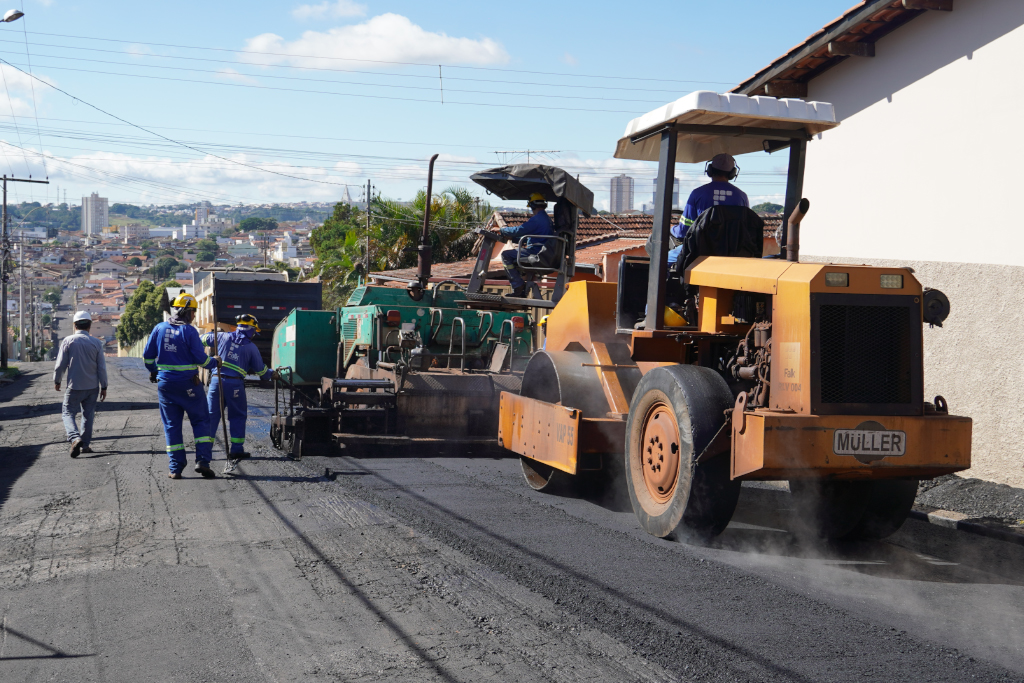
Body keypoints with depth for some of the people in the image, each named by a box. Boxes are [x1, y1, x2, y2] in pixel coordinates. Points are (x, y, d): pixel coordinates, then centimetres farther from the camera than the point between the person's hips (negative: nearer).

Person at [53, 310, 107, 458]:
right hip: (92, 386, 2)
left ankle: (75, 438, -19)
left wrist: (56, 381, 11)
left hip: (74, 386, -2)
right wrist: (103, 387, 8)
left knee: (68, 412, 5)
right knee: (88, 415, 13)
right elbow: (102, 367, 0)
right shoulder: (96, 343, -2)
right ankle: (85, 445, 16)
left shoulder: (68, 341, -8)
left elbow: (60, 364, -5)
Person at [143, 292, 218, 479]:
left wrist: (153, 372, 26)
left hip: (165, 384, 4)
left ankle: (175, 468, 7)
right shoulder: (189, 331, -11)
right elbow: (200, 358, -11)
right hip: (187, 384, -4)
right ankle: (202, 460, -3)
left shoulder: (159, 329, 3)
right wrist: (214, 362, 10)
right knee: (200, 421, 9)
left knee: (171, 425, 9)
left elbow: (147, 355, 8)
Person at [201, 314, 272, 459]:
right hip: (235, 384, -2)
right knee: (238, 416, 11)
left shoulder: (224, 337, 9)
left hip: (216, 381, 2)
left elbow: (203, 339, 21)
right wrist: (270, 374, 31)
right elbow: (261, 370, 11)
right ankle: (237, 449, 8)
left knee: (211, 415, 6)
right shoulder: (251, 348, 4)